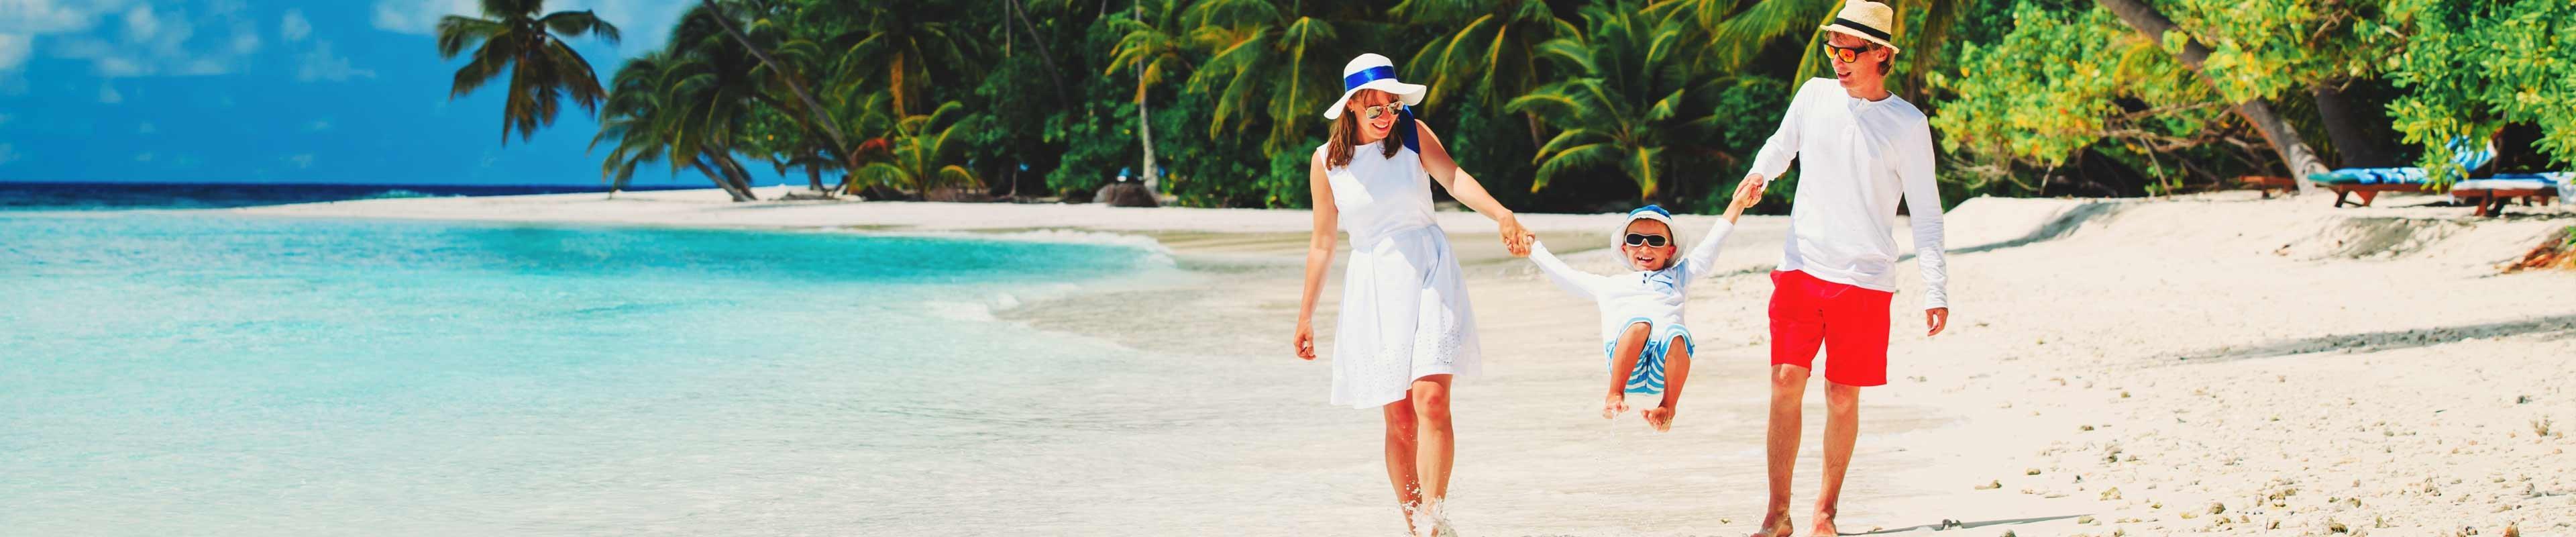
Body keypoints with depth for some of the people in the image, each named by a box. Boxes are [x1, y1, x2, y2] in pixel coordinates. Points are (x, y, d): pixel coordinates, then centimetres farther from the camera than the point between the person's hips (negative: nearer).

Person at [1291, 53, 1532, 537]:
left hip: (1428, 273, -1)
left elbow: (1455, 178, -16)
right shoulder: (1326, 161, 3)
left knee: (1431, 400, -17)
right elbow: (1322, 244, 11)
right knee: (1399, 417, 1)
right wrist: (1305, 315, 13)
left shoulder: (1413, 134, 1)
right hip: (1372, 284, 1)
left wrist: (1501, 214, -35)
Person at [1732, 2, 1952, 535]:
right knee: (1785, 382, -5)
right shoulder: (1815, 96, 5)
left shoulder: (1907, 124, -3)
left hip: (1864, 279, -2)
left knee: (1843, 397, 1)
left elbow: (1926, 215, 1)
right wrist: (1760, 173, 0)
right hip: (1800, 268, 2)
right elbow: (1781, 144, 23)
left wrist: (1937, 291, -4)